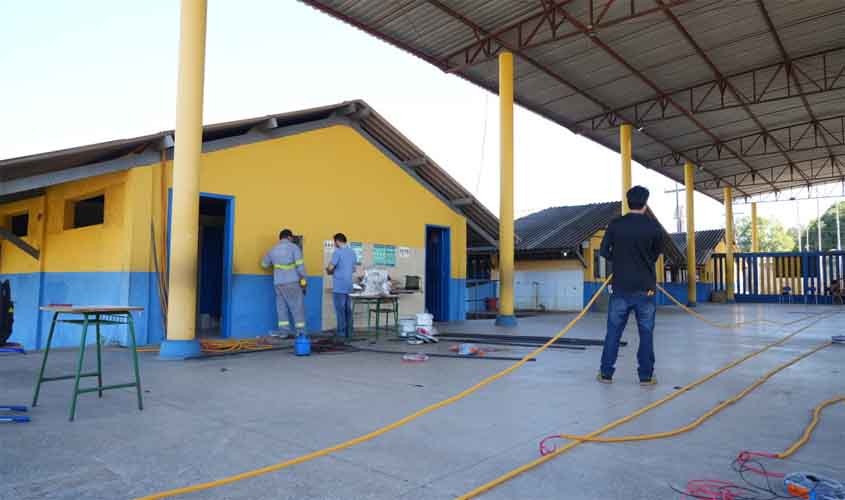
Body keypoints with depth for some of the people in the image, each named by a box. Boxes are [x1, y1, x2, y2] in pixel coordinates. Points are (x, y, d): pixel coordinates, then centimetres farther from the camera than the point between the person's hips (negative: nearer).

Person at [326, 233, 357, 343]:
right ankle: (349, 334, 11)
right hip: (349, 286, 7)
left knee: (340, 311, -3)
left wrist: (329, 271, 10)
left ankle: (341, 335, -2)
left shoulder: (338, 252, -10)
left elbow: (330, 268, -13)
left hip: (339, 287, -7)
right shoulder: (352, 252, 12)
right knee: (348, 310, 9)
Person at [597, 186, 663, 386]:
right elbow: (657, 253, 6)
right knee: (646, 333, 9)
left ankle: (606, 373, 13)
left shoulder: (615, 224, -4)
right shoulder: (654, 226, -6)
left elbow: (604, 251, 2)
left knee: (613, 331, 9)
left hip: (620, 286, 1)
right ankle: (646, 375, 14)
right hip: (646, 287, -1)